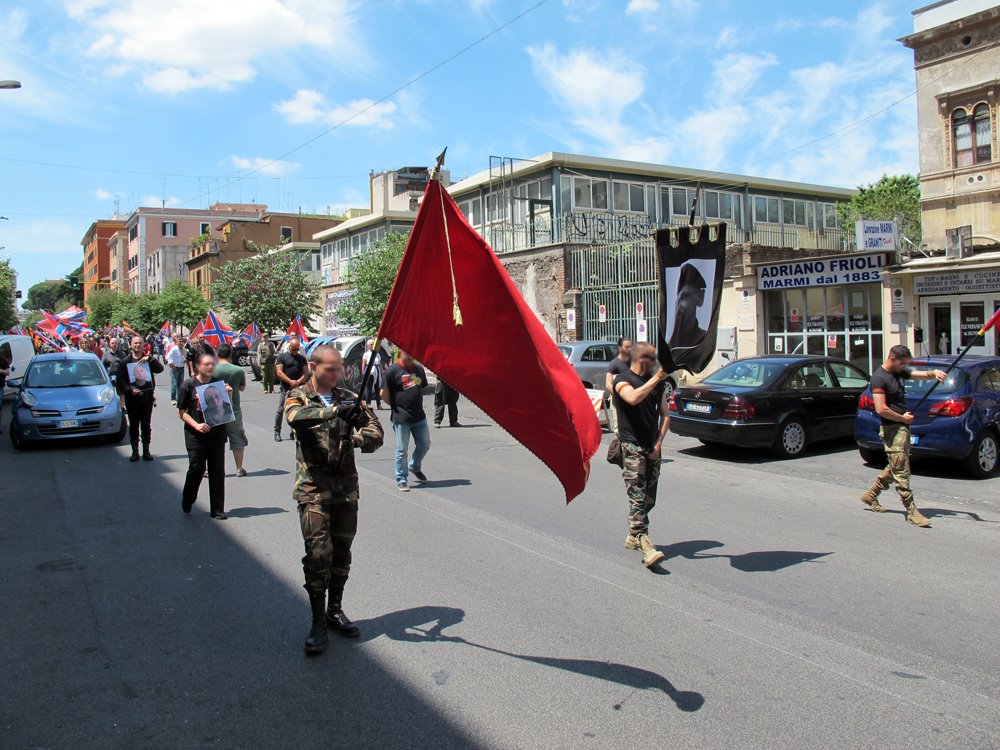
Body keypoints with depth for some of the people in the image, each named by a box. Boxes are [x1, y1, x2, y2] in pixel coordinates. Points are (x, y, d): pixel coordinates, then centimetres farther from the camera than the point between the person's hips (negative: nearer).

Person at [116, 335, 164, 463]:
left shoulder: (148, 361, 8)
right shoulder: (125, 362, 4)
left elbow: (160, 369, -8)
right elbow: (120, 380, -2)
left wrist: (150, 359, -18)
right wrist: (129, 390, -16)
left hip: (147, 396, 1)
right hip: (132, 397, -1)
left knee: (146, 425, 6)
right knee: (133, 426, 4)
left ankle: (146, 451, 14)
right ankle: (135, 452, 10)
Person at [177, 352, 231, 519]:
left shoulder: (219, 384, 6)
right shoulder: (188, 385, -4)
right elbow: (181, 411, -3)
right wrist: (196, 425, -17)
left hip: (217, 434, 3)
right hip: (196, 436, -3)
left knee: (218, 471, 4)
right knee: (196, 469, 3)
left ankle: (217, 510, 13)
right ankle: (187, 503, 29)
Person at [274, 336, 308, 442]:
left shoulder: (302, 358, 13)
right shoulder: (282, 357, 3)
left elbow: (306, 373, 8)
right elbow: (279, 372, -6)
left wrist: (299, 381, -12)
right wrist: (290, 382, -16)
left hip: (299, 389, 3)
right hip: (286, 388, -3)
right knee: (281, 410, -4)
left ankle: (294, 432, 12)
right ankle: (277, 432, 5)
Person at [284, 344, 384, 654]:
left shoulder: (349, 399, 9)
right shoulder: (298, 397, 1)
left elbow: (376, 433, 1)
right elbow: (296, 417, -24)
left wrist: (357, 437, -22)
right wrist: (334, 411, -37)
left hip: (346, 488, 4)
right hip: (313, 488, -4)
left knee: (342, 553, 10)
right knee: (318, 554, -8)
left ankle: (335, 610, 26)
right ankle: (318, 623, 2)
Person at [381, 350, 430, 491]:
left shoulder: (419, 369, 9)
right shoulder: (392, 371, -9)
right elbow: (384, 394, -7)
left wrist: (417, 405, 13)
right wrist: (396, 406, -1)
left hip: (419, 416, 6)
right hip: (401, 418, -6)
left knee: (424, 445, 14)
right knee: (402, 450, 2)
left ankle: (415, 466, 39)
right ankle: (401, 480, 13)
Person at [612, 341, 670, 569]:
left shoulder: (657, 382, 15)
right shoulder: (622, 380, -4)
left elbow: (665, 413, 13)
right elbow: (633, 398, -27)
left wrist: (659, 443, 1)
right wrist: (657, 378, -22)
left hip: (652, 447, 7)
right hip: (632, 447, -7)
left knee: (649, 498, 10)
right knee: (637, 497, -12)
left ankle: (633, 537, 26)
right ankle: (646, 546, -19)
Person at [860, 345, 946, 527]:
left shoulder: (900, 372, 12)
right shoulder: (879, 378, -16)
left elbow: (923, 374, 11)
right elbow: (881, 409, -23)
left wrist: (935, 373, -12)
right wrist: (903, 418, -12)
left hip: (903, 427, 10)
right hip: (892, 429, -10)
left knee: (895, 468, 18)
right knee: (901, 471, -6)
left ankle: (870, 495, 29)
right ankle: (911, 511, -2)